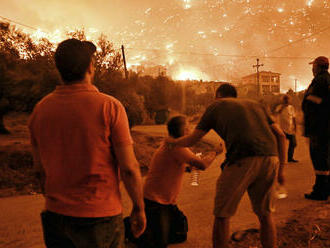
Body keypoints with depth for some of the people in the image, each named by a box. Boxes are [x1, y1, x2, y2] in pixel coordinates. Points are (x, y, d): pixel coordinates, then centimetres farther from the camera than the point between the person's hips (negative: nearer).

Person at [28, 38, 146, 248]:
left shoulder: (40, 109, -1)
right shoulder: (109, 106, -15)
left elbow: (40, 170, 7)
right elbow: (129, 168, -15)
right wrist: (139, 209, -2)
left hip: (55, 215, 4)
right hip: (99, 216, -4)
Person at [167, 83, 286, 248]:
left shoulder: (216, 105, 18)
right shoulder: (255, 105, 29)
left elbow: (192, 139, 18)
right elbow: (280, 135, 20)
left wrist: (172, 142, 36)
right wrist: (281, 168, 22)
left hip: (242, 160, -5)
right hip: (270, 157, 5)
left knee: (222, 214, 11)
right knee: (265, 214, 22)